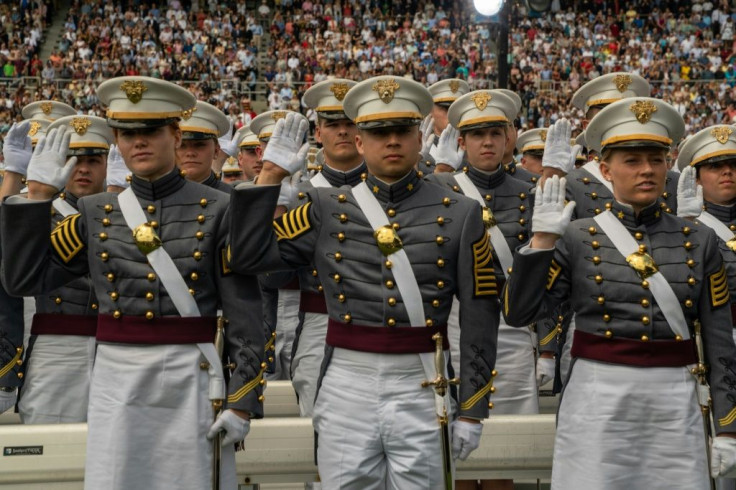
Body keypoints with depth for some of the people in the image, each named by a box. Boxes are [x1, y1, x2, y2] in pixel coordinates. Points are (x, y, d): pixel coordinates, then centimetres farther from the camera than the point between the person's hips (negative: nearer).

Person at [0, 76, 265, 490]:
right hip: (117, 381, 2)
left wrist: (242, 401, -9)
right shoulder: (96, 213, 6)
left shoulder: (217, 210, -2)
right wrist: (38, 194, 3)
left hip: (192, 379, -2)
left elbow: (244, 314, -4)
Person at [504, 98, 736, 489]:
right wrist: (543, 238, -14)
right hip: (596, 403, -2)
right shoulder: (576, 239, 0)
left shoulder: (699, 242, 5)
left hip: (675, 405, 2)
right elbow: (518, 313, -8)